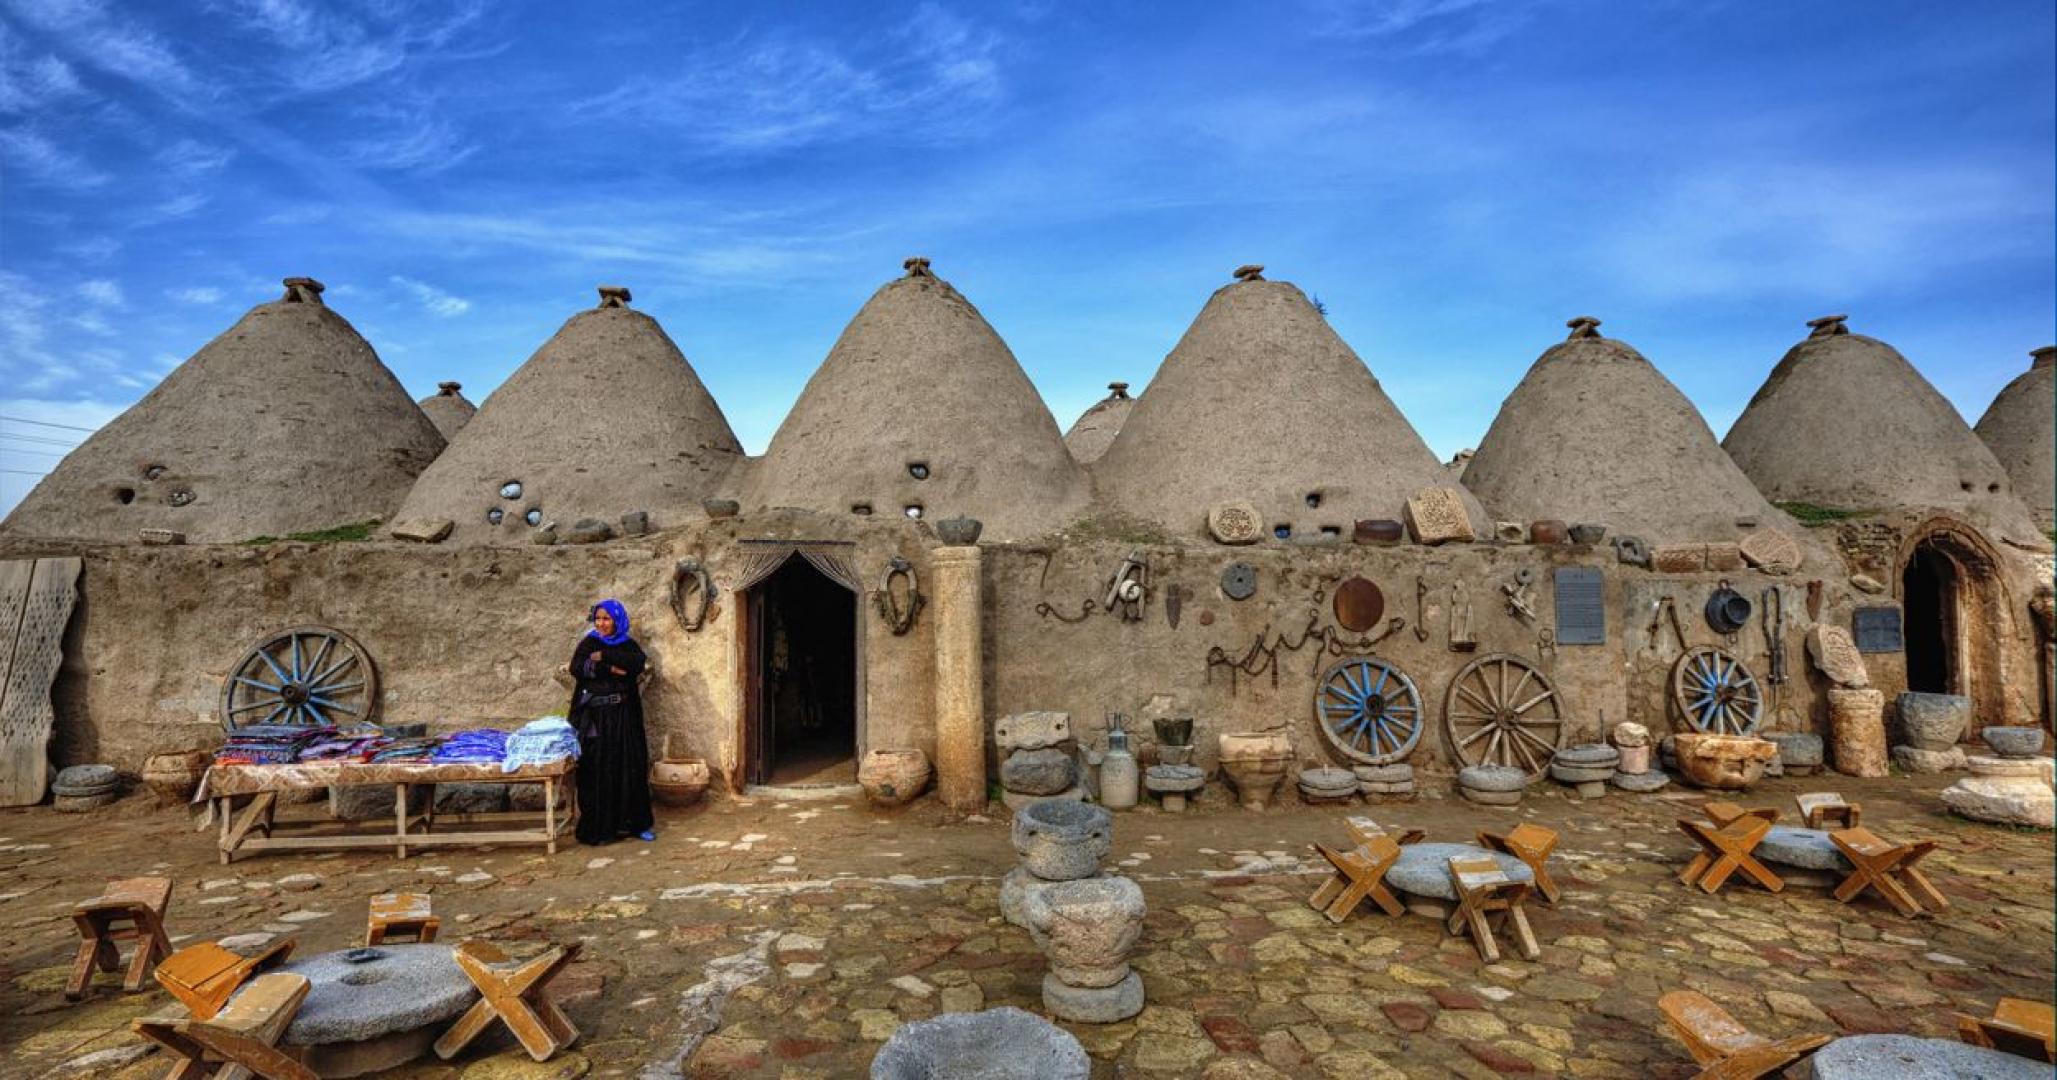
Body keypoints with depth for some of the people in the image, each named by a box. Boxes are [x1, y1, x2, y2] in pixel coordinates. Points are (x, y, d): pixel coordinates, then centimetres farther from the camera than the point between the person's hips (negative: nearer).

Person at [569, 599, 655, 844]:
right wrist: (611, 669, -16)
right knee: (597, 769, -4)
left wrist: (604, 656, -15)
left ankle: (636, 822, 9)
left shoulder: (629, 645, 9)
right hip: (594, 715, -1)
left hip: (623, 715, 1)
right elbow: (577, 668, -12)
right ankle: (598, 826, 4)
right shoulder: (588, 644, 7)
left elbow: (638, 663, -13)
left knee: (629, 767, 1)